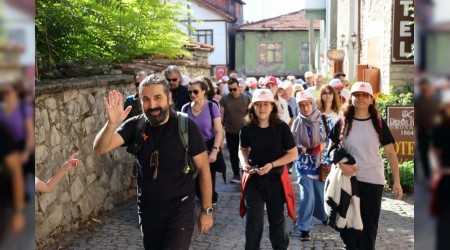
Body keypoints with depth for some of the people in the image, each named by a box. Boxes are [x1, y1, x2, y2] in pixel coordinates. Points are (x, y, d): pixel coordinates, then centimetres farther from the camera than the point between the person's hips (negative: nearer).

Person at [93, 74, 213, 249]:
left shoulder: (186, 126, -13)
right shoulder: (135, 126, -7)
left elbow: (203, 169, -7)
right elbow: (100, 148, -17)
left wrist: (207, 210, -6)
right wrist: (112, 123, -37)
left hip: (180, 209, -3)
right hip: (147, 210, 4)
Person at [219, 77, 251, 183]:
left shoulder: (247, 98, -7)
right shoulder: (224, 99, -4)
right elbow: (221, 115, 0)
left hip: (244, 131, -1)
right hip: (230, 131, 2)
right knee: (233, 154, 8)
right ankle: (236, 175, 17)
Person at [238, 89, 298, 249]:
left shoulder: (281, 127, -15)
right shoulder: (247, 128, -10)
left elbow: (293, 154, -9)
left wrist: (271, 165, -20)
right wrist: (244, 164, -13)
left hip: (276, 179, 0)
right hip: (253, 179, 0)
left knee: (277, 220, 18)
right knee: (254, 223, -2)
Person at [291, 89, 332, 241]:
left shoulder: (323, 119, -3)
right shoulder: (298, 122, -6)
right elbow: (292, 143, -5)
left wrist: (323, 145, -15)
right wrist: (304, 149, -19)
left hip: (321, 162, 2)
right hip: (304, 164, -2)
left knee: (322, 192, 13)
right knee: (307, 195, -7)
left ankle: (325, 216, 41)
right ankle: (304, 228, 0)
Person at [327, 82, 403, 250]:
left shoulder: (378, 124, -2)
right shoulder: (342, 123, -1)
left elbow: (390, 152, -2)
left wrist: (397, 181, -7)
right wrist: (342, 165, -14)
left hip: (373, 180, 0)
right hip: (349, 179, 1)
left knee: (369, 224, 8)